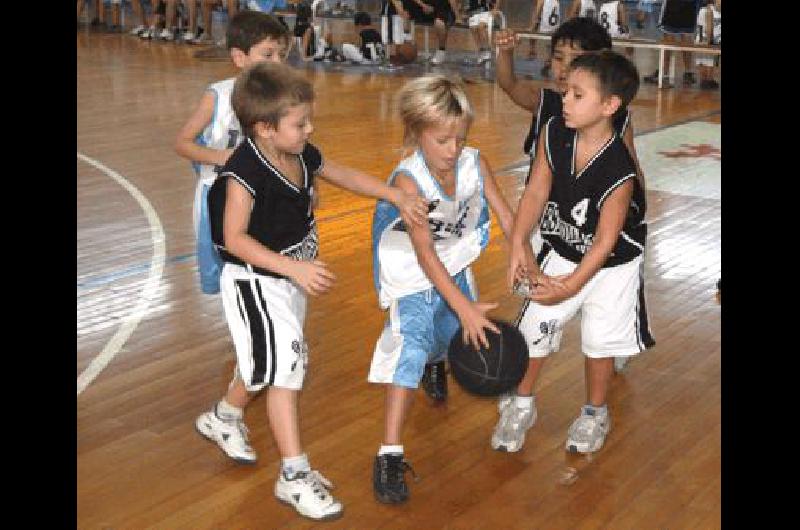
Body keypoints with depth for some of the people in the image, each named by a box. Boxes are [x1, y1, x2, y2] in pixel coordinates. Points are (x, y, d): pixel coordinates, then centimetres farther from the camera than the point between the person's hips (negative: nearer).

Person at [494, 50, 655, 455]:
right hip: (563, 255, 4)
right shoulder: (554, 133, -19)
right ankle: (521, 405, 27)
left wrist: (571, 285, -20)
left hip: (611, 265, -4)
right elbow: (535, 192, -13)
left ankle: (595, 413, 34)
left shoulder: (619, 173, -32)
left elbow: (605, 241, -23)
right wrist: (518, 245, -23)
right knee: (534, 327, 5)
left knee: (600, 340, 8)